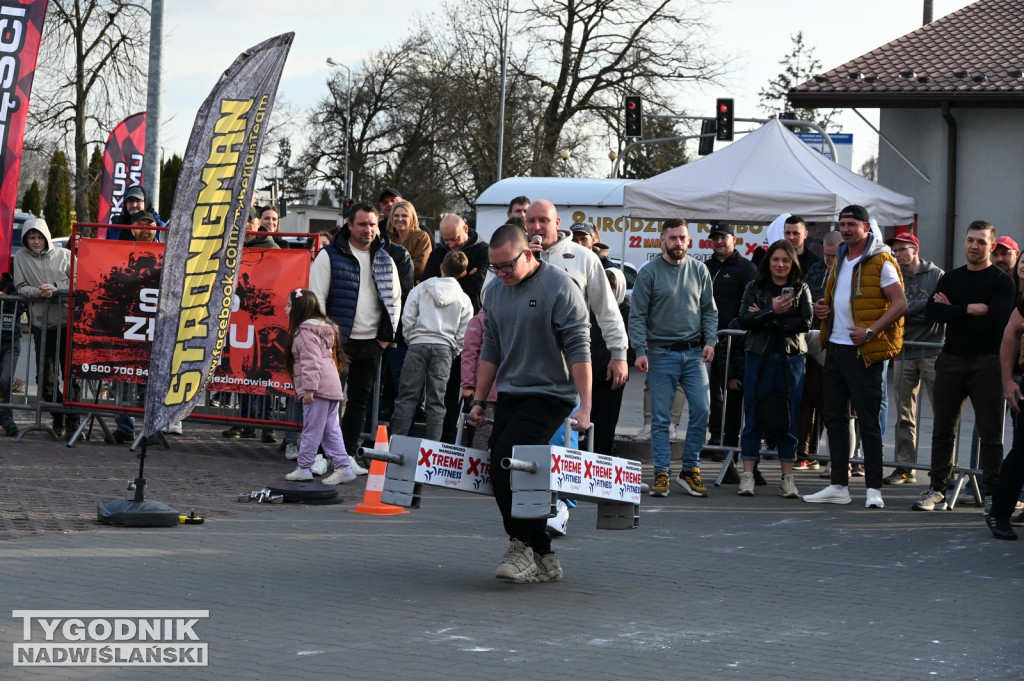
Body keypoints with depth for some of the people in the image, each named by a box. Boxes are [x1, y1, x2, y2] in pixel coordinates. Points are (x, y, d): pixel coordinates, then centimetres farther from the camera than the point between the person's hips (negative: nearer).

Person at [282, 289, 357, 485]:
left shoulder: (305, 331, -11)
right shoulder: (322, 327, 20)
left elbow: (311, 363, -19)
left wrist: (309, 389, -20)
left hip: (318, 388, -10)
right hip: (331, 387, 10)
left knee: (312, 430, -2)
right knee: (331, 430, 9)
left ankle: (304, 468, 4)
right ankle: (343, 467, 7)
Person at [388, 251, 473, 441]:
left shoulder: (421, 289, 2)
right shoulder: (463, 300, 5)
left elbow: (407, 318, -2)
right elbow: (463, 334, 4)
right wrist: (453, 352, 15)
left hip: (418, 344, -1)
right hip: (444, 348, 1)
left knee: (407, 396, 1)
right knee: (436, 400, 4)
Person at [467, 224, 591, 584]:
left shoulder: (560, 287, -11)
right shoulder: (495, 290, 10)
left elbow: (578, 350, -13)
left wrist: (584, 406, -17)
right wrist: (479, 401, 16)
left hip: (550, 395, -7)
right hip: (510, 394, 8)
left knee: (507, 460, -21)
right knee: (502, 472, 3)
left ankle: (523, 546, -9)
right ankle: (542, 559, 12)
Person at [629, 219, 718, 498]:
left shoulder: (699, 270, 9)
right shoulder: (649, 273, -1)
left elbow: (709, 310, 12)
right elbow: (637, 316, -3)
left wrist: (710, 341, -2)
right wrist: (641, 351, -12)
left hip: (693, 353, 3)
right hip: (661, 354, -3)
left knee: (701, 409, -6)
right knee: (660, 417, 0)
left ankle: (690, 470, 6)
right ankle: (662, 473, 5)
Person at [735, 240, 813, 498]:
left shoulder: (801, 289, 8)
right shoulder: (754, 288, 8)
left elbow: (806, 322, -6)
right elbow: (744, 320, -5)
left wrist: (764, 319, -10)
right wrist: (772, 312, -18)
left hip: (791, 358, 0)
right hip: (759, 357, 0)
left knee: (789, 418, 2)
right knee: (754, 416, 0)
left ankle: (787, 477, 7)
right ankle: (747, 474, 4)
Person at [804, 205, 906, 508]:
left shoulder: (880, 262, -9)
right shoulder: (840, 260, 16)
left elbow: (900, 304, -14)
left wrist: (871, 331, -23)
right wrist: (823, 308, 7)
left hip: (862, 351, -8)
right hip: (835, 347, 8)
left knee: (868, 419, -5)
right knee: (834, 416, 9)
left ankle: (874, 489, 0)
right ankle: (839, 486, 15)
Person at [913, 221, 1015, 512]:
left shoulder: (1001, 281, 0)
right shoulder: (951, 278, 14)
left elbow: (996, 320, -15)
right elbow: (931, 312, -2)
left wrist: (951, 311, -8)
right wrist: (970, 309, -13)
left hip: (987, 362, -4)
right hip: (952, 359, 4)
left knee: (990, 431, -3)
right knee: (943, 428, 6)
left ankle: (992, 493, 1)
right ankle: (937, 489, 12)